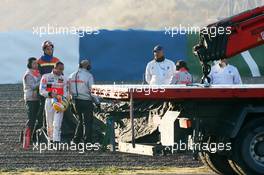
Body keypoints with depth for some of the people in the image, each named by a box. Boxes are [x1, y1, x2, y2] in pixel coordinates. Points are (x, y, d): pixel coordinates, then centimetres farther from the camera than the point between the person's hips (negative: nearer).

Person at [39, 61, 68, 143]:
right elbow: (41, 91, -3)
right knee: (50, 123, 5)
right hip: (49, 101, -1)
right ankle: (50, 139, 16)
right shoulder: (46, 77, 2)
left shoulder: (63, 79, 12)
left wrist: (65, 98, -8)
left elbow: (65, 91, 13)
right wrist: (50, 94, -21)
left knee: (57, 123, -10)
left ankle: (56, 140, -16)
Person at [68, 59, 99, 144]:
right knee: (88, 122, 0)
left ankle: (76, 140, 17)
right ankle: (87, 141, -1)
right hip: (86, 101, -6)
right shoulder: (88, 76, -11)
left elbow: (70, 90, 10)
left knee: (81, 120, 19)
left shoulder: (72, 75, 7)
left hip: (76, 101, 6)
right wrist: (97, 102, -3)